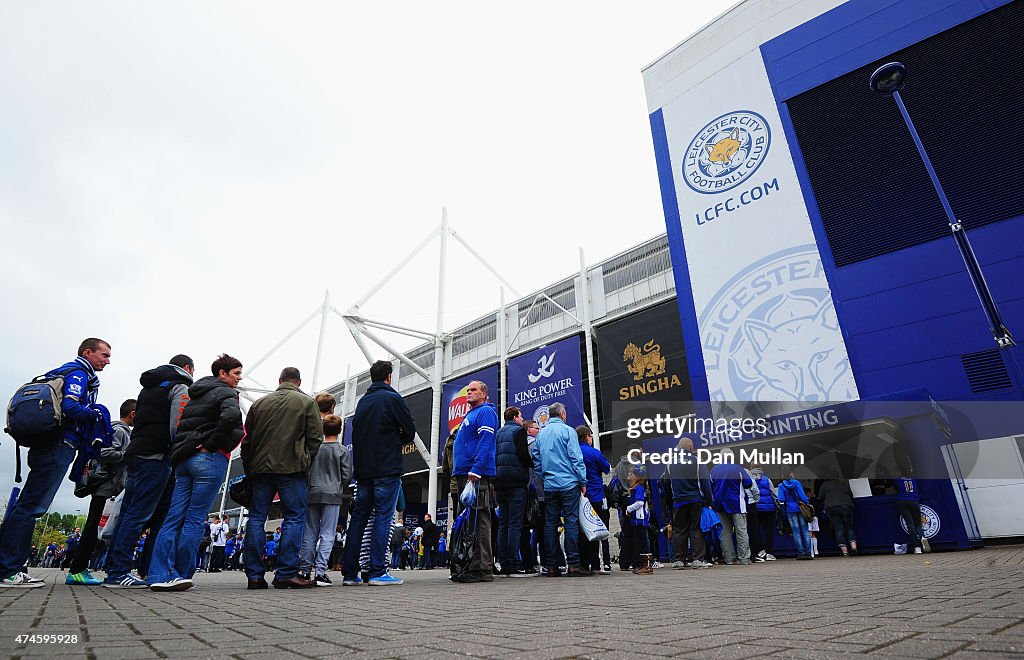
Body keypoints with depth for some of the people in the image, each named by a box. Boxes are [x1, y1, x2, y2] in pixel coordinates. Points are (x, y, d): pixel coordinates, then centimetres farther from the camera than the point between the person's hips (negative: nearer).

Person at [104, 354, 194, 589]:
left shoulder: (148, 386, 26)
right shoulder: (179, 387, -3)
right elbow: (177, 427, -15)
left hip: (135, 454, 9)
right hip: (155, 456, -9)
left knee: (127, 514, 10)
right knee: (139, 515, -9)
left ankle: (113, 570, 14)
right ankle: (119, 572, -9)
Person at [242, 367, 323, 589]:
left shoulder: (259, 403, 13)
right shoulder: (306, 402, 3)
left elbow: (246, 439, 14)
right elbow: (315, 437, -3)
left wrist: (249, 467, 19)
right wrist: (305, 461, 8)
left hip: (260, 467, 4)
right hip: (291, 467, -4)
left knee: (256, 518, 10)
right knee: (295, 518, 0)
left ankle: (254, 574, 10)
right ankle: (286, 573, -4)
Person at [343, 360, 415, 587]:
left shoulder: (362, 401, 14)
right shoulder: (392, 398, -5)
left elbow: (356, 432, 17)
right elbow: (410, 430, -4)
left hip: (363, 468, 6)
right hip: (387, 468, -6)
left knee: (359, 517, 9)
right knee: (383, 517, -3)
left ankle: (349, 573, 12)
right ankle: (376, 572, -4)